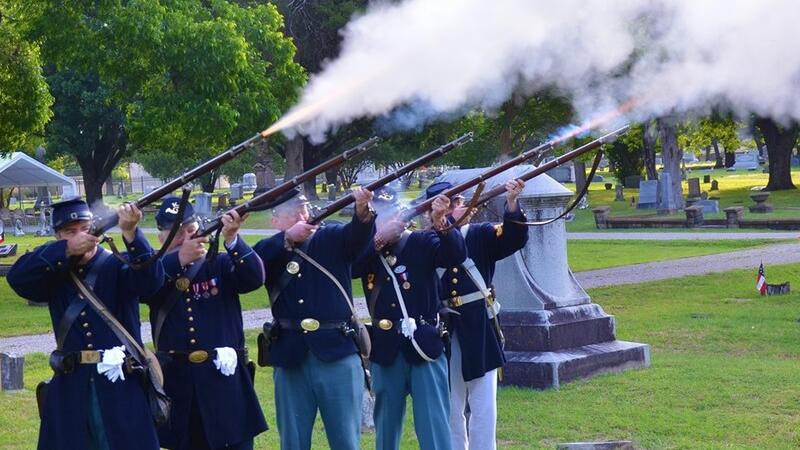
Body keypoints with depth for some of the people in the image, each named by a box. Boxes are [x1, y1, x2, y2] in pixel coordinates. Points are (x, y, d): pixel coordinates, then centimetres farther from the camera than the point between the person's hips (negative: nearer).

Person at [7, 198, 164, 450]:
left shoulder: (117, 267, 0)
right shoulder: (55, 273, 8)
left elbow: (151, 281, -20)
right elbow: (18, 278, -11)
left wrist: (130, 232, -37)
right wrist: (66, 250, -23)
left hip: (121, 384, -3)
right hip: (71, 387, 3)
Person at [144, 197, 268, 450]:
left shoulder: (220, 264, 4)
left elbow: (254, 278, -13)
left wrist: (232, 239, -30)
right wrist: (178, 259, -31)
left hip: (224, 379, -1)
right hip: (178, 383, 1)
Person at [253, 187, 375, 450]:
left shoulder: (333, 238, 6)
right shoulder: (272, 252, 7)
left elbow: (359, 234, -14)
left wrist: (363, 211, -36)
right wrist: (288, 238, -29)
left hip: (338, 352, -1)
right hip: (290, 357, 1)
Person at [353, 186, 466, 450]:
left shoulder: (422, 243, 0)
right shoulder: (367, 251, 6)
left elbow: (456, 255, -16)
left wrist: (440, 222, -33)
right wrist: (379, 239, -22)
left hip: (424, 346, -3)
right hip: (385, 350, 3)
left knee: (434, 423, -3)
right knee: (386, 423, 14)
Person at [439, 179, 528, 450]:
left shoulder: (479, 235, 2)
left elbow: (515, 238, -11)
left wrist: (512, 204, -26)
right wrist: (450, 224, -25)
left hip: (479, 331, 0)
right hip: (444, 334, 0)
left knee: (483, 405, 1)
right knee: (450, 407, 11)